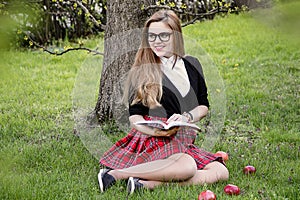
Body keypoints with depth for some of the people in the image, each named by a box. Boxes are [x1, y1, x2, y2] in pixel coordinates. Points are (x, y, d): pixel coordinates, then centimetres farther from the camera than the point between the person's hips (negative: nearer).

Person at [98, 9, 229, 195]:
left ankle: (149, 184, -29)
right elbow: (134, 117, 0)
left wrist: (187, 117, -7)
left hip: (183, 142, 5)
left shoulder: (191, 65, 13)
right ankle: (115, 174, -28)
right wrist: (154, 131, -21)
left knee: (221, 172, -21)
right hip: (152, 141, -5)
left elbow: (204, 106, 15)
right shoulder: (141, 72, 3)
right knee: (187, 167, -36)